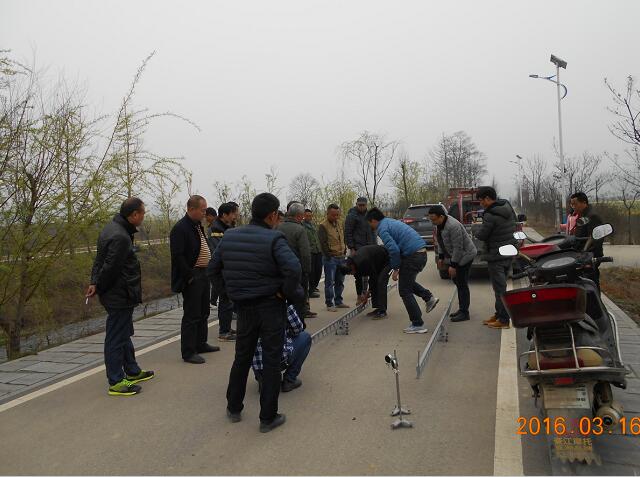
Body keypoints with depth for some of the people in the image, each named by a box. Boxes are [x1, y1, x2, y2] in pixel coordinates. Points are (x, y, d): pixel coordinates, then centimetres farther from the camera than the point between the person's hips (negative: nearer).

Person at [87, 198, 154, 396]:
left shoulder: (113, 227, 9)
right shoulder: (120, 237, -25)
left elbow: (99, 260, 11)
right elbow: (110, 267, -23)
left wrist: (95, 283, 4)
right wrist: (98, 288, -8)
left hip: (120, 295, 11)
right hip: (120, 296, -11)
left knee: (124, 334, 21)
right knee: (116, 338, 1)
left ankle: (132, 372, 36)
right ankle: (116, 382, 13)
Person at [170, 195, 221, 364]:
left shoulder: (198, 225, 12)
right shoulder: (180, 228, -17)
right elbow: (178, 256, -22)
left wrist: (207, 271, 12)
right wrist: (190, 277, -20)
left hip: (203, 275, 10)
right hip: (192, 278, -10)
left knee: (203, 312, 19)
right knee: (191, 315, -2)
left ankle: (201, 344, 33)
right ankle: (188, 352, 7)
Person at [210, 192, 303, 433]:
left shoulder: (229, 237, 2)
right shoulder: (274, 239, -16)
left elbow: (213, 269, 9)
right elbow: (293, 268, -29)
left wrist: (230, 291, 13)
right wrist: (288, 294, -13)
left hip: (244, 307, 5)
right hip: (271, 307, -5)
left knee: (242, 357, 21)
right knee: (271, 361, 7)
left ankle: (234, 408, 33)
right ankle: (268, 417, 16)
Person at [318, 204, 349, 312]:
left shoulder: (339, 223, 13)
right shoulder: (323, 226, -11)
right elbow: (323, 243, -14)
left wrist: (343, 252, 14)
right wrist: (329, 256, -13)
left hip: (341, 257, 7)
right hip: (330, 258, -7)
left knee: (340, 281, 14)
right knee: (330, 282, -3)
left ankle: (338, 301, 25)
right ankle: (329, 304, 4)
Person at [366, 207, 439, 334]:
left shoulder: (382, 228, -7)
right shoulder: (391, 221, 22)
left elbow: (394, 249, -18)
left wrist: (395, 269, -6)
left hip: (412, 256, -9)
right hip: (422, 253, 9)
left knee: (405, 291, 3)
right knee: (407, 281, 31)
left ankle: (418, 325, 5)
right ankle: (429, 297, 19)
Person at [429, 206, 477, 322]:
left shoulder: (453, 226, -29)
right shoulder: (440, 223, 0)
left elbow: (458, 248, -26)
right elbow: (441, 241, 12)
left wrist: (453, 265, -22)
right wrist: (441, 257, 10)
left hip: (464, 255, -10)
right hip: (454, 255, 10)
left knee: (462, 284, -6)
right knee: (456, 280, 13)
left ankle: (464, 313, 1)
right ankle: (461, 309, 22)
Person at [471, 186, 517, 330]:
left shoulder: (490, 215, -21)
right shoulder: (508, 207, 7)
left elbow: (481, 235, -15)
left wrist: (476, 227, 8)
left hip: (496, 256, -9)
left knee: (499, 287, -1)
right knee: (501, 285, 18)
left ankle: (503, 319, 5)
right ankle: (499, 314, 28)